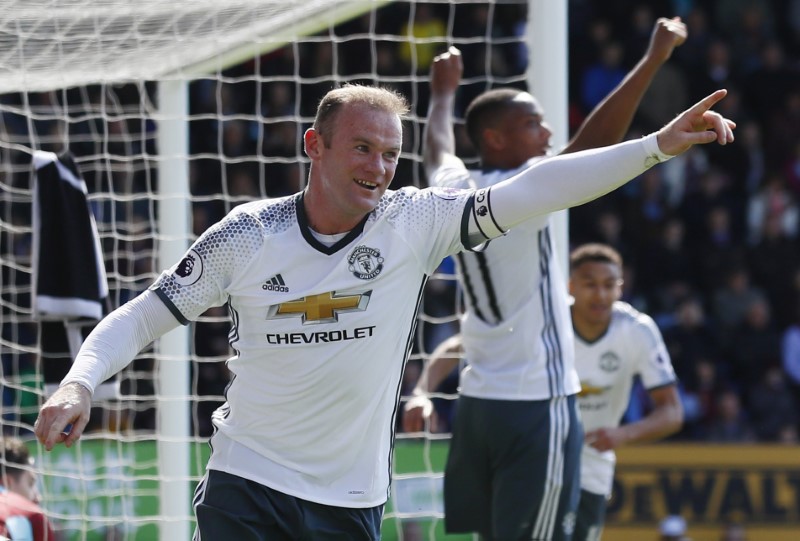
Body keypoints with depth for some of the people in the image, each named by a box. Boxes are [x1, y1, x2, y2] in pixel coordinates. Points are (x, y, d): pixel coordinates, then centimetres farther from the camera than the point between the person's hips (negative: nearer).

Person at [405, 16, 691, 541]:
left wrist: (444, 93, 49)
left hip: (479, 400, 8)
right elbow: (594, 145, -25)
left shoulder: (454, 191, 7)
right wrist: (653, 60, -25)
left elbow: (437, 150, 30)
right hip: (538, 403, -8)